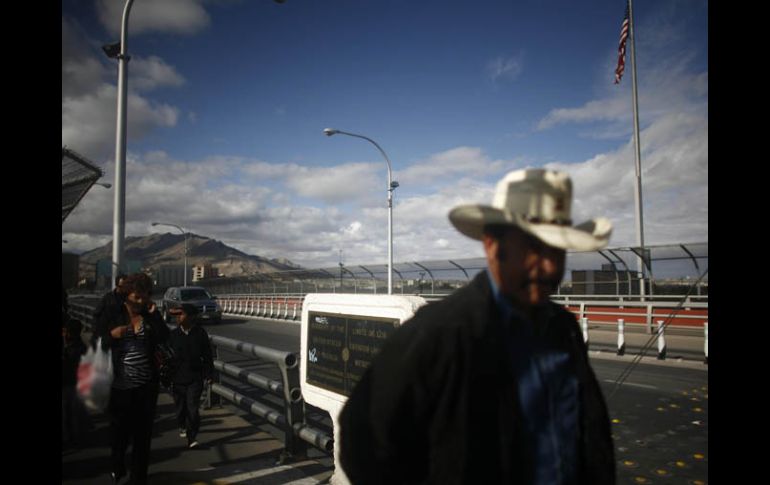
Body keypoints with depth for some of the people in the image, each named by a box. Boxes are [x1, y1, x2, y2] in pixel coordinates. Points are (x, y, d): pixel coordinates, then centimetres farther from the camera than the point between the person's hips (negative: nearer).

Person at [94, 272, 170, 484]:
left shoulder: (151, 315, 1)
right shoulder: (113, 315, -1)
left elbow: (164, 339, -11)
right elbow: (98, 344, 2)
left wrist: (154, 313, -15)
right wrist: (112, 334, -17)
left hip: (146, 385, 1)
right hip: (120, 384, -1)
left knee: (143, 432, 9)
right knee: (119, 431, 13)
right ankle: (118, 468, 41)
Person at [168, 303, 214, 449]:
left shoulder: (200, 333, -7)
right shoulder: (173, 334, -3)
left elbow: (207, 355, 0)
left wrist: (208, 374, 2)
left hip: (195, 378, -2)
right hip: (178, 378, 3)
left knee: (192, 408, -9)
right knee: (180, 407, 17)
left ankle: (192, 437, 1)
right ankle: (182, 426, 43)